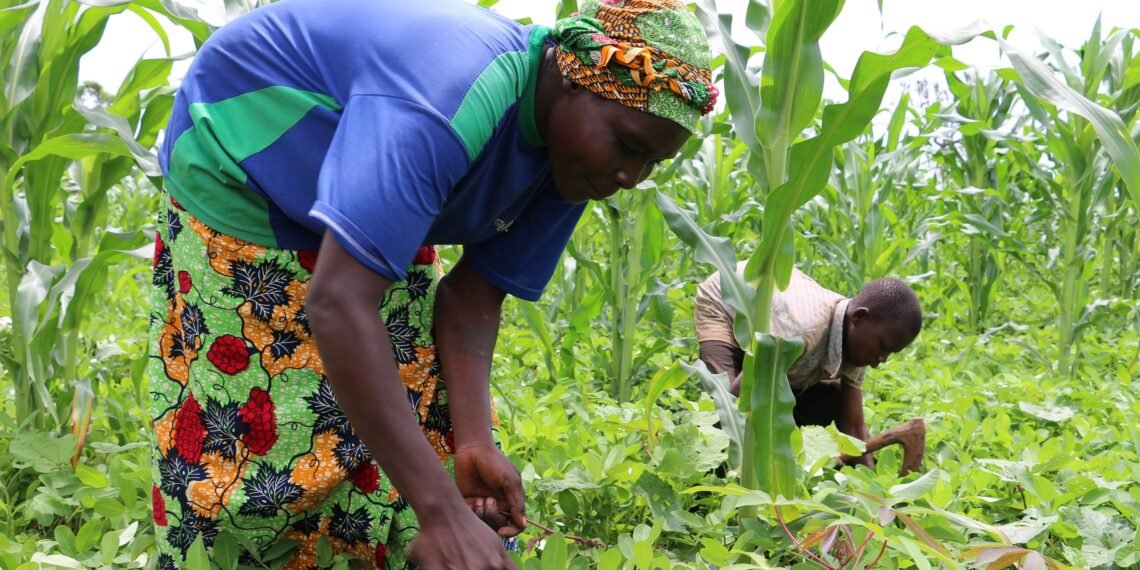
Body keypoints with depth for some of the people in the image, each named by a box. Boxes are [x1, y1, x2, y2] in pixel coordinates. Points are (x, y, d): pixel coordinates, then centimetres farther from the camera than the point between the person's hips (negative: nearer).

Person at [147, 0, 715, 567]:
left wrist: (474, 441, -26)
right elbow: (338, 304, -47)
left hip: (373, 216, 7)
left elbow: (472, 294, -9)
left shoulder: (573, 154, -13)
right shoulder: (452, 97, -41)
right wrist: (440, 514, -48)